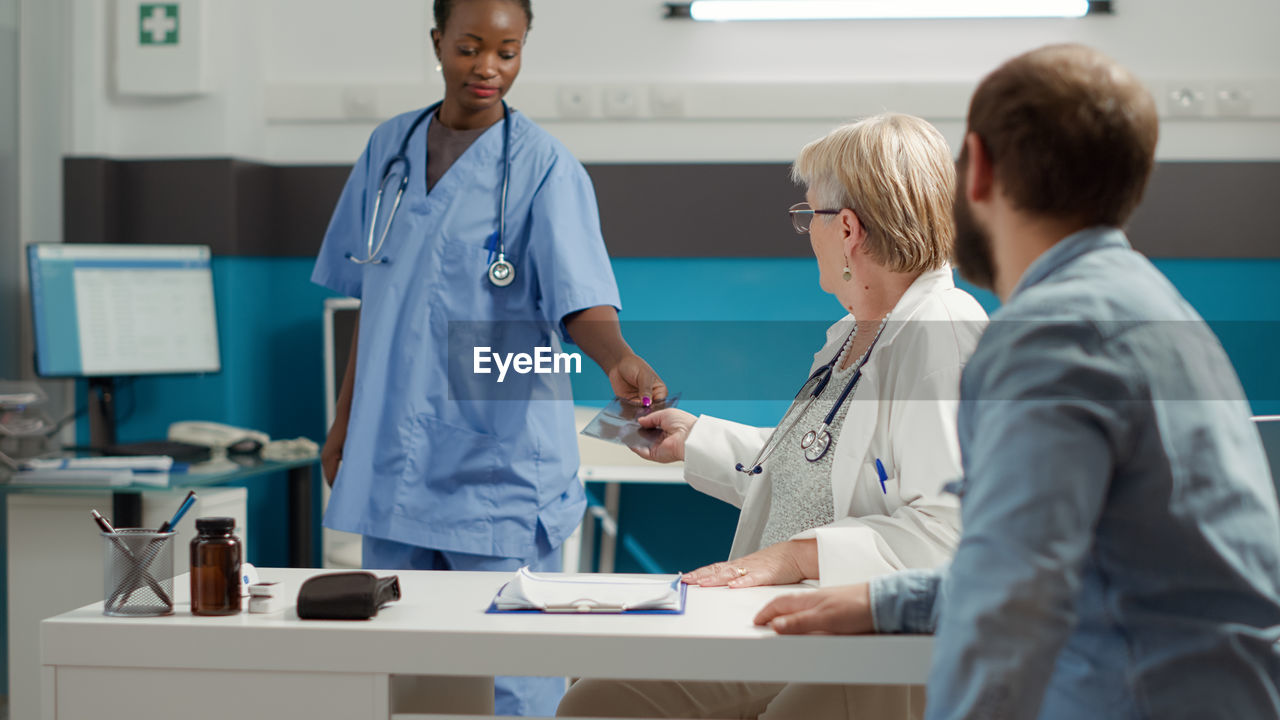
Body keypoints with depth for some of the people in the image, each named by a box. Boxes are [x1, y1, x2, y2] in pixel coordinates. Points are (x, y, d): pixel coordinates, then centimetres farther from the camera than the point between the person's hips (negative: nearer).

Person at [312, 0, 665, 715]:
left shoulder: (545, 167, -7)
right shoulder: (390, 148, 10)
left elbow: (580, 300, -19)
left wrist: (620, 361, -40)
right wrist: (345, 420, 17)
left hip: (500, 466, -5)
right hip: (392, 463, 5)